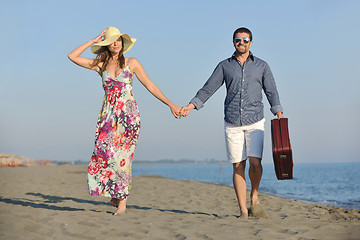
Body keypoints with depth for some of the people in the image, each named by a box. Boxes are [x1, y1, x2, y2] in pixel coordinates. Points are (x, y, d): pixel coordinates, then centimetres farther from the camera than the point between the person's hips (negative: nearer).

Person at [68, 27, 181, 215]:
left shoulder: (131, 63, 6)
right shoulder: (101, 65, 11)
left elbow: (150, 86, 7)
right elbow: (72, 56, 8)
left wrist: (170, 105, 2)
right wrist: (94, 41, 7)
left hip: (128, 114, -2)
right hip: (108, 114, 2)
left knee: (122, 156, -6)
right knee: (104, 153, -7)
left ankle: (122, 200, 2)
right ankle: (115, 194, 14)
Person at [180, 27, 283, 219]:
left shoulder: (261, 66, 11)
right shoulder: (224, 66, 11)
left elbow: (271, 92, 7)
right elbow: (208, 89, 9)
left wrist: (278, 112, -7)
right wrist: (191, 105, -2)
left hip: (255, 122, -1)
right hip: (232, 123, 1)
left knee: (255, 162, -15)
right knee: (238, 166, -2)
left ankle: (254, 198, 11)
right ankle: (243, 211, 3)